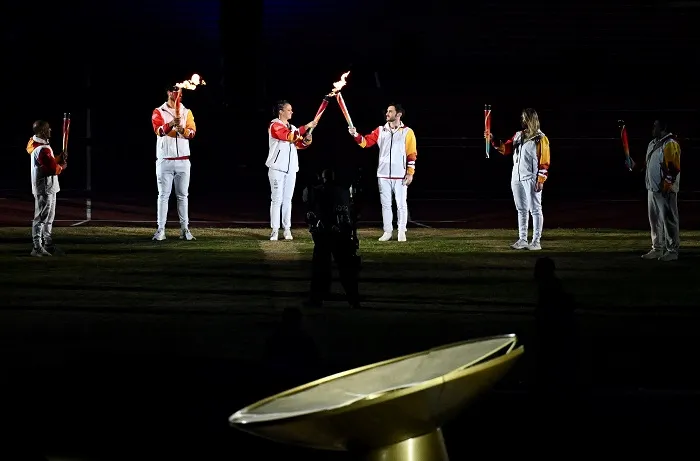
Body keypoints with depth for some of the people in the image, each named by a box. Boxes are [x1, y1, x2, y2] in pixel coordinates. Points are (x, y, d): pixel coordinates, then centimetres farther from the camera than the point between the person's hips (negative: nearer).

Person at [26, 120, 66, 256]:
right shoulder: (43, 149, -21)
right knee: (41, 218, -9)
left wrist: (59, 159, 3)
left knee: (49, 218, 18)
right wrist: (62, 167, -6)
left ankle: (48, 246, 26)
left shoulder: (37, 145, 12)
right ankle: (37, 248, -8)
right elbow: (53, 168, -24)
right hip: (45, 189, -11)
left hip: (48, 188, 11)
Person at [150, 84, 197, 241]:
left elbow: (192, 131, -4)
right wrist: (171, 124, -37)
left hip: (183, 160, 3)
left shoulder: (187, 112, 9)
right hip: (164, 160, -3)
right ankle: (161, 230, -1)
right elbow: (158, 130, -17)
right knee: (163, 195, -2)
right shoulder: (159, 112, 0)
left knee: (183, 195, 6)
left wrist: (182, 130, -26)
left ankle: (185, 229, 9)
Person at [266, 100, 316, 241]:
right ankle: (275, 230, -7)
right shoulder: (274, 126, -7)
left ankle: (287, 229, 9)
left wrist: (307, 140, -2)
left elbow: (299, 144, 19)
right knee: (277, 199, -7)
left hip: (291, 168, 7)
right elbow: (289, 136, -23)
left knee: (288, 199, 7)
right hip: (277, 167, -7)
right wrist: (306, 128, -26)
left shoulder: (292, 128, 16)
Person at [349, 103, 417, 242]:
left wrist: (410, 173, -7)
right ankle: (387, 231, 12)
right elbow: (366, 142, 1)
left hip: (400, 175, -3)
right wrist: (356, 135, -18)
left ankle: (402, 232, 10)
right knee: (385, 204, 6)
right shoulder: (380, 130, 9)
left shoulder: (407, 132, -1)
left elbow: (412, 154, -2)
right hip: (383, 174, 3)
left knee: (401, 204, 1)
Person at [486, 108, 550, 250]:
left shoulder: (540, 139, -9)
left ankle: (536, 241, 0)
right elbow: (505, 149, 13)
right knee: (521, 210, 12)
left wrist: (541, 180, -18)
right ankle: (522, 240, 17)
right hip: (517, 178, 8)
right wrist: (493, 141, -2)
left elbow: (544, 161, -12)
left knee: (535, 209, -2)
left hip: (531, 179, -8)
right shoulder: (518, 135, 14)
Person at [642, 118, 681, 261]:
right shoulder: (653, 144, 16)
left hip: (665, 191, -10)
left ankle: (672, 251, -1)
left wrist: (667, 186, -21)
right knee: (654, 220, 15)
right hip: (652, 189, 10)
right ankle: (657, 249, 24)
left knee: (669, 220, -5)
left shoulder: (670, 145, -14)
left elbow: (674, 168, -18)